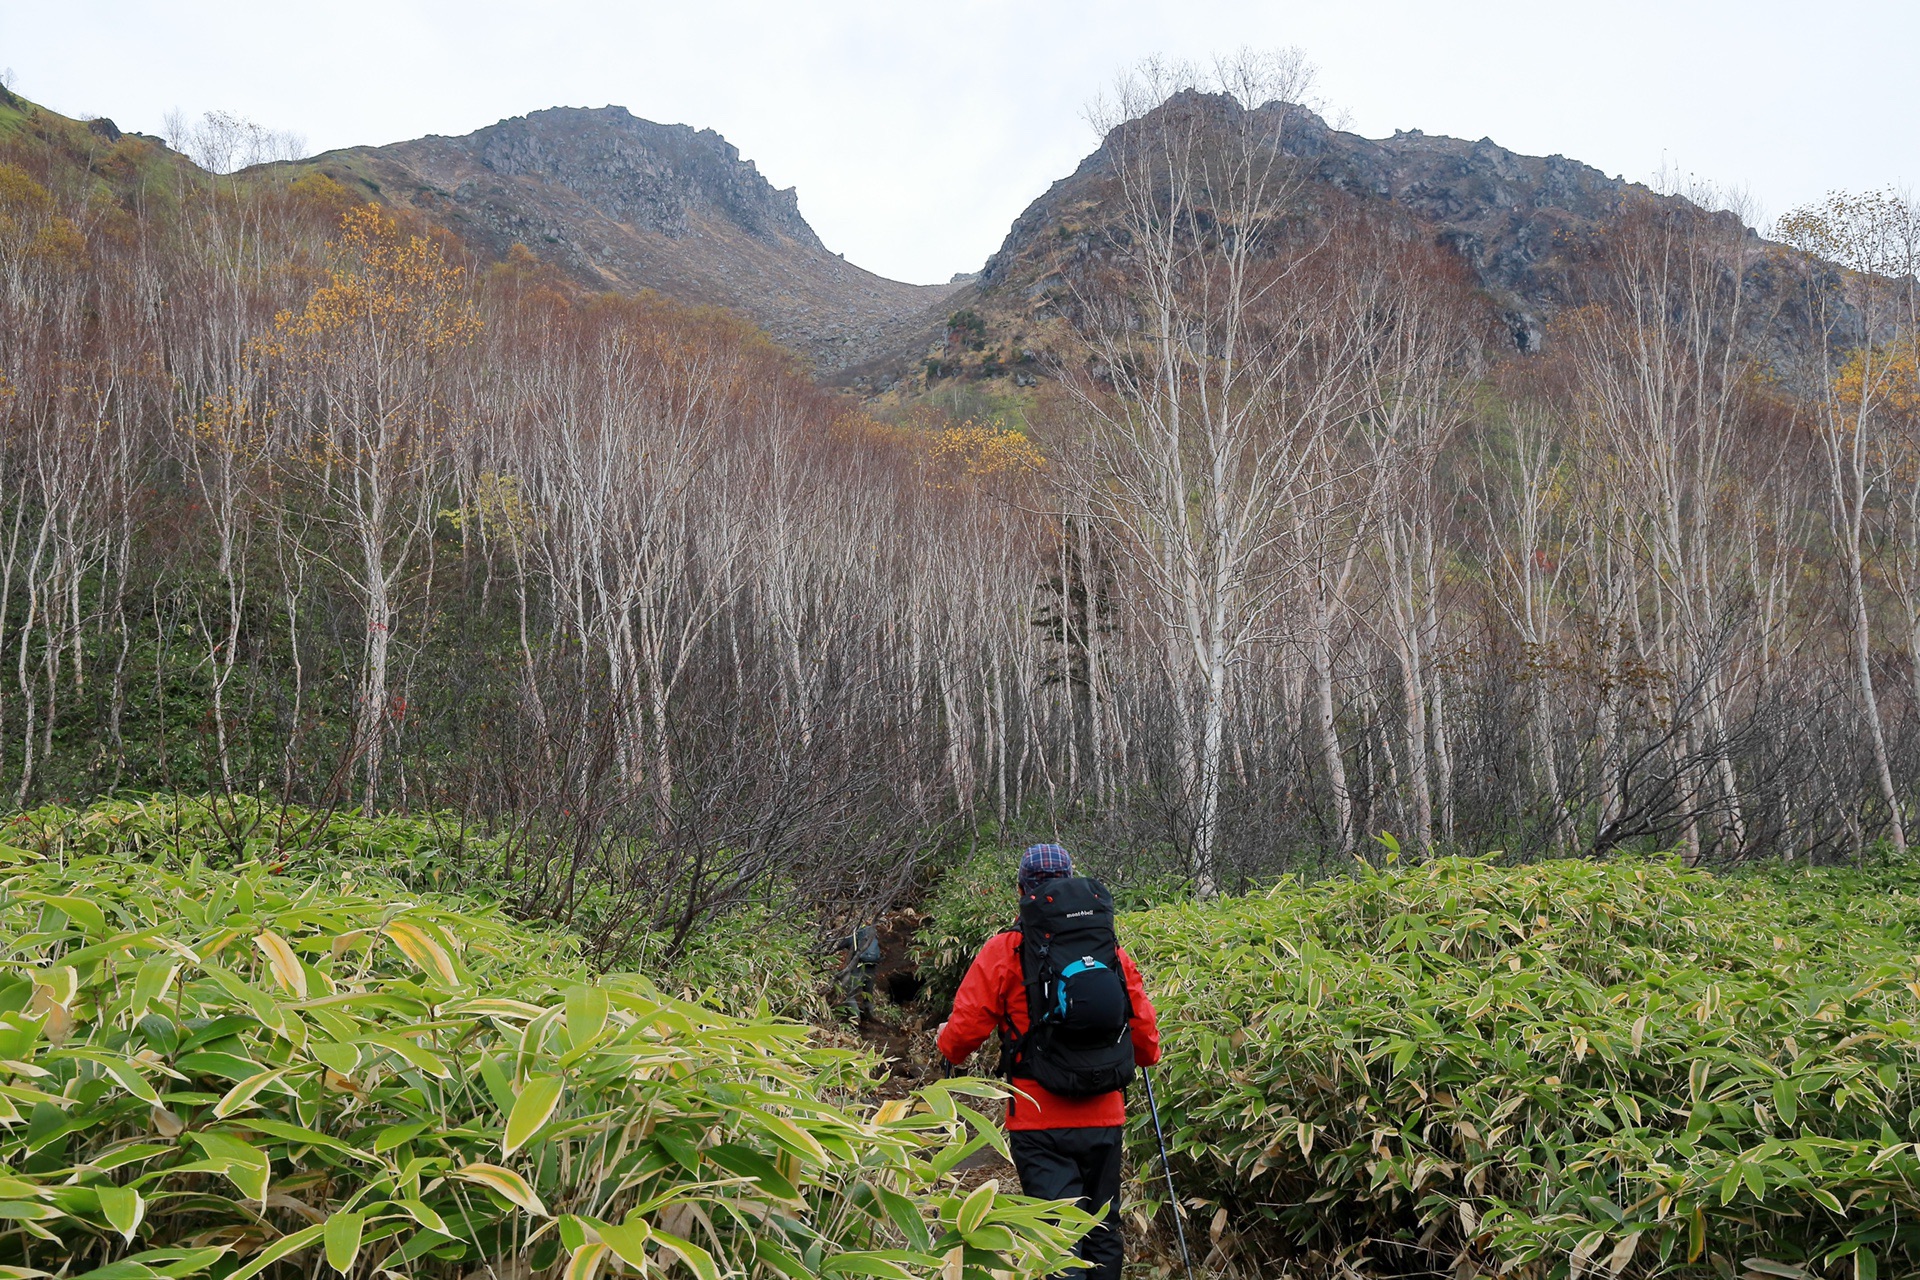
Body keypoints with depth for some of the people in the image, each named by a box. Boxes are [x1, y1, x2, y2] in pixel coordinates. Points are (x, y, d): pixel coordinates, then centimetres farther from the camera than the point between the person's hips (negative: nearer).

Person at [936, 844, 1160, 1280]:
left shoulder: (1004, 952, -7)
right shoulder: (1114, 953, 4)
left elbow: (965, 1028, -6)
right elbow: (1146, 1037, 9)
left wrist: (947, 1046, 18)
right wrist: (1149, 1054, 33)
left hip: (1040, 1122, -3)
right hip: (1105, 1120, 4)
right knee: (1102, 1230, 17)